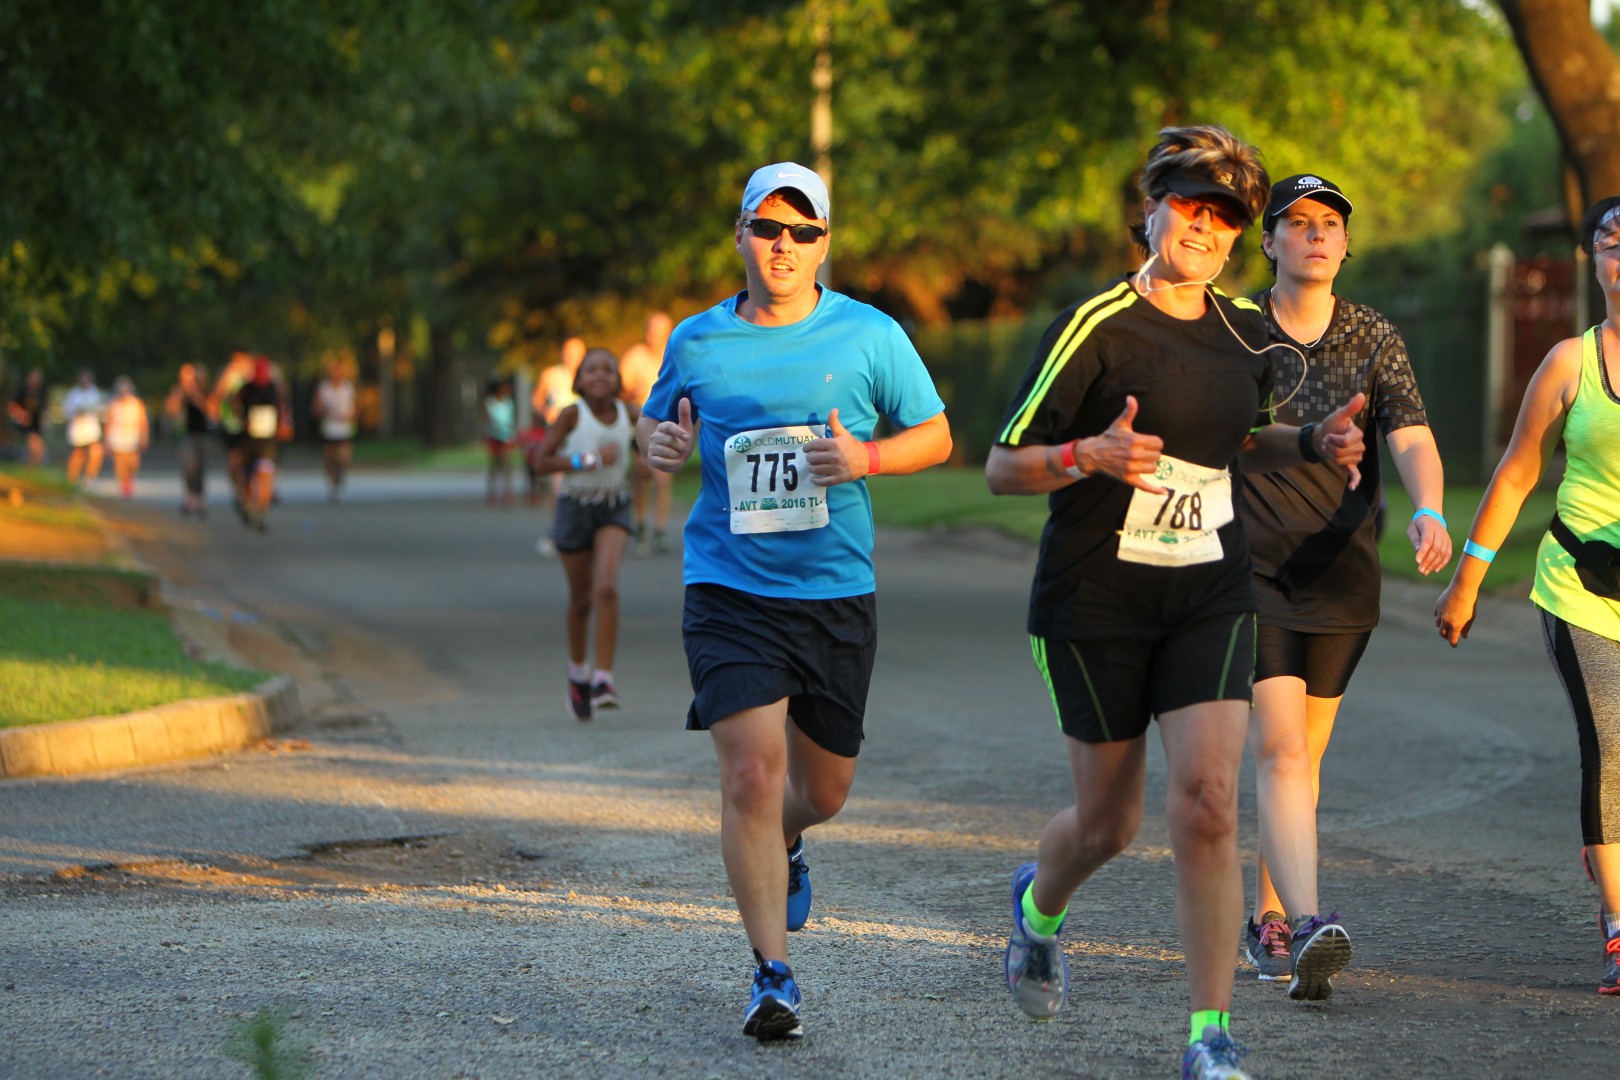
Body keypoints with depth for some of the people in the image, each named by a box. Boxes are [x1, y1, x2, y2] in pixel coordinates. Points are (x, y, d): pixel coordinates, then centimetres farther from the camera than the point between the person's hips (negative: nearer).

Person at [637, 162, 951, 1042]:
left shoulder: (871, 336, 0)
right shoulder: (697, 342, 3)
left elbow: (936, 436, 7)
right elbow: (656, 418, 20)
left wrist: (866, 458, -12)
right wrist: (658, 444, -5)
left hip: (837, 593, 1)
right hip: (730, 591, -1)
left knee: (824, 788, 13)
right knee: (752, 772, -16)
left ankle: (781, 846, 51)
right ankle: (773, 972, -8)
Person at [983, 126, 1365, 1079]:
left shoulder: (1247, 331, 6)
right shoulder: (1095, 327, -12)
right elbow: (1003, 465, -10)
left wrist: (1312, 443, 5)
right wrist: (1092, 455, -28)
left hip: (1211, 597, 3)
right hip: (1095, 600, -3)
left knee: (1208, 801, -13)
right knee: (1108, 821, 7)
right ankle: (1040, 904, 44)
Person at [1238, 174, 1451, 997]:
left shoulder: (1376, 340, 3)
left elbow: (1412, 439, -11)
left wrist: (1428, 513, -30)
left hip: (1341, 575, 3)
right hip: (1249, 567, -3)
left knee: (1303, 755, 11)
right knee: (1279, 747, -17)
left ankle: (1267, 916, 27)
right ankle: (1308, 925, -28)